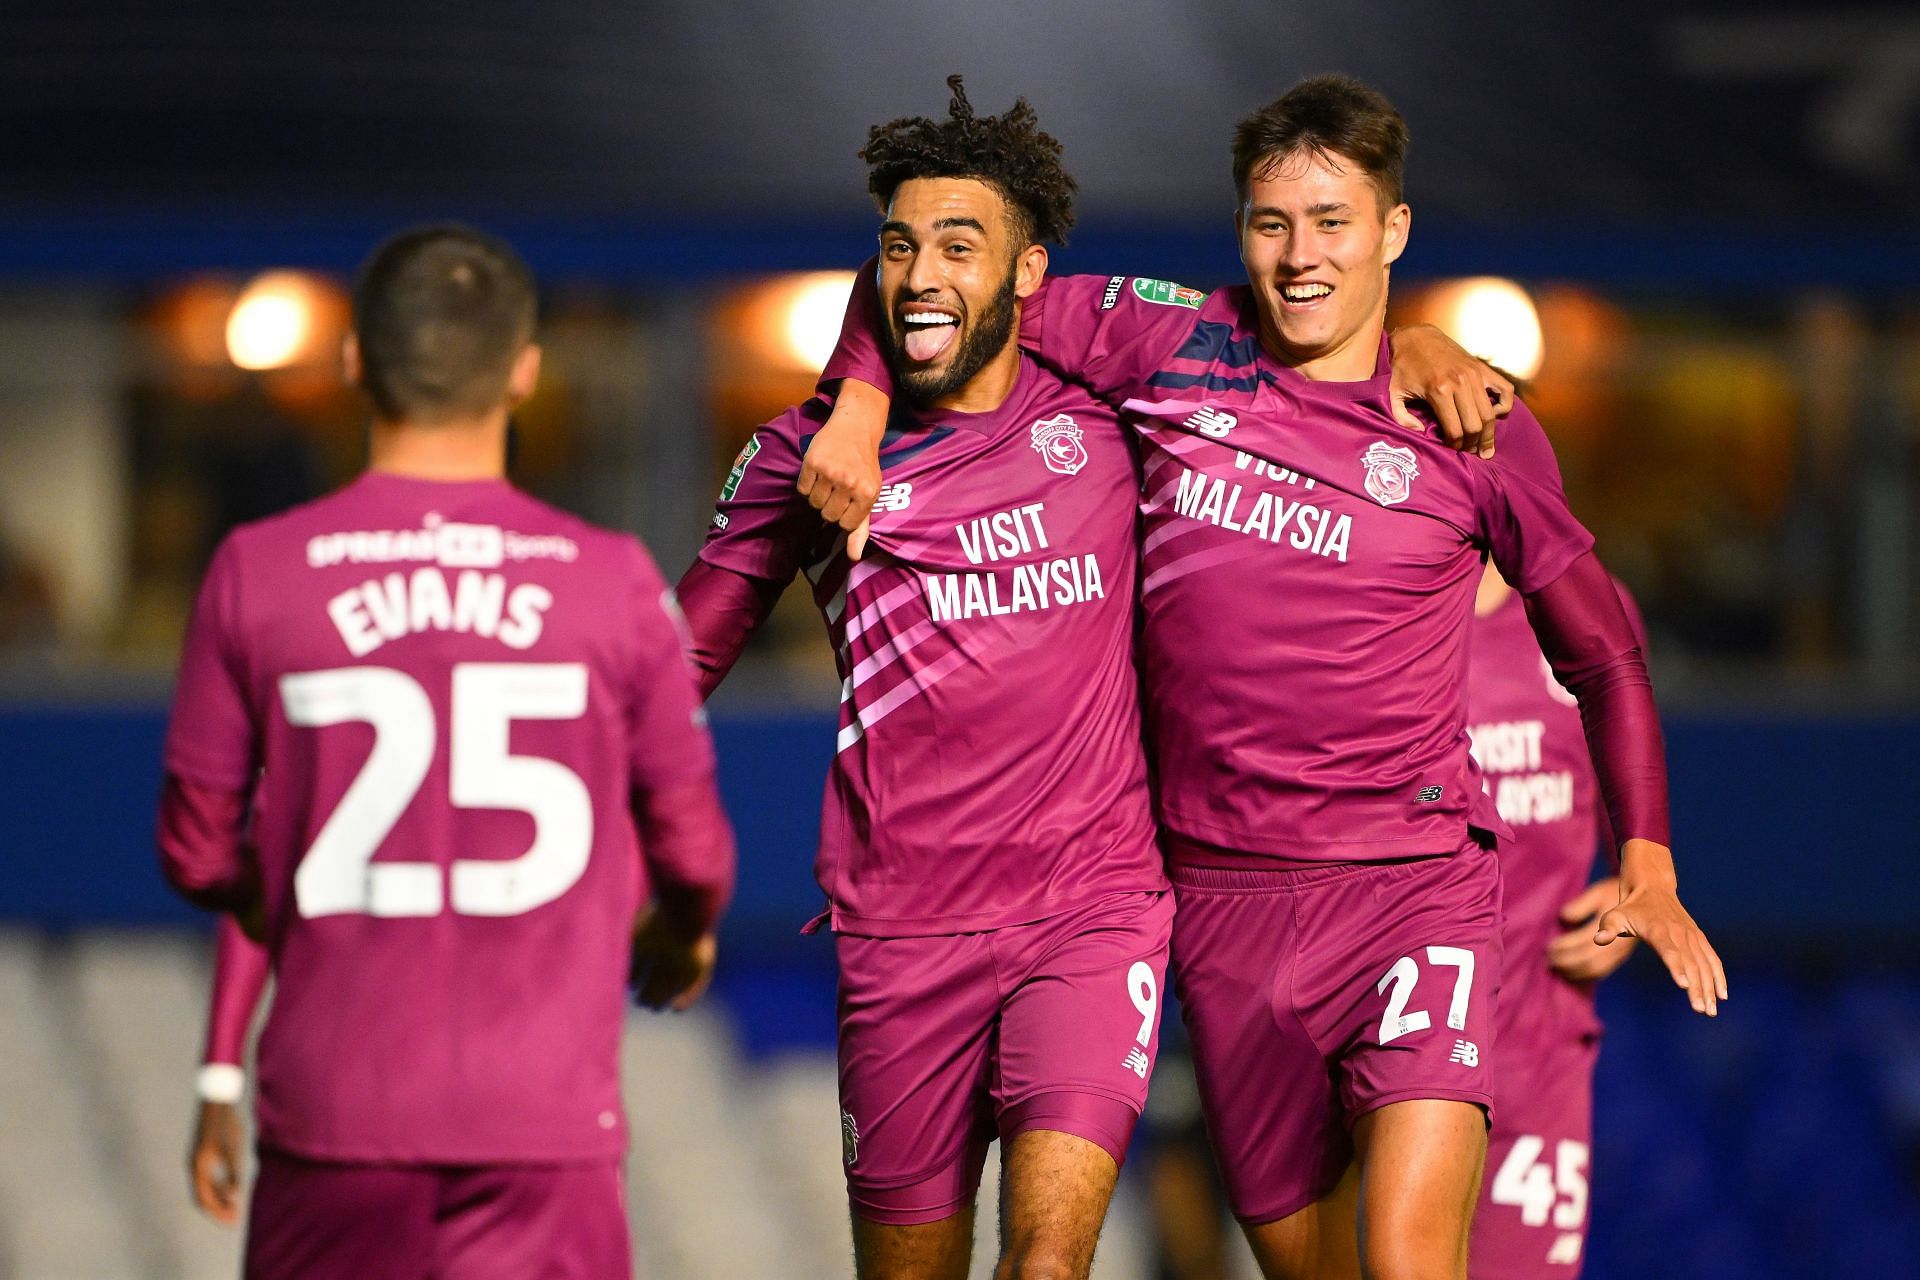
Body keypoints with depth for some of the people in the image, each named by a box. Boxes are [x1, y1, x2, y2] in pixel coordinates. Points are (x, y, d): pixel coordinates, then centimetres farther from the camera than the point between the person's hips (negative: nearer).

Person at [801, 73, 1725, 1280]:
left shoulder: (1475, 431, 2)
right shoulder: (1169, 347, 4)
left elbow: (1602, 649, 14)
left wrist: (1648, 867, 9)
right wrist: (858, 412, -1)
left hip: (1416, 894, -3)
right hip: (1225, 899, 3)